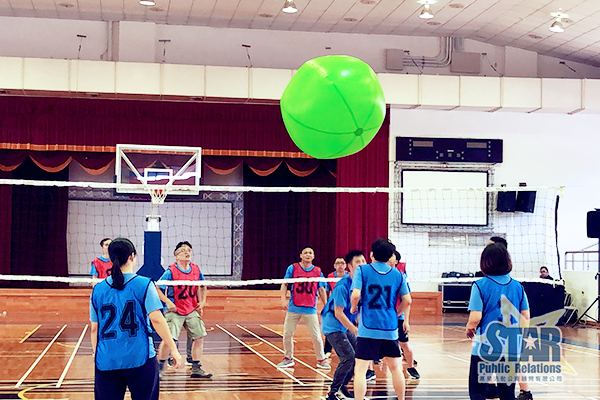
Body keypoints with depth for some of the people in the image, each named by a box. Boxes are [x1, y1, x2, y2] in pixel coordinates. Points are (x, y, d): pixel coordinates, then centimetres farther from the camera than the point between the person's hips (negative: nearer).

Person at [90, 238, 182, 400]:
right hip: (139, 359, -3)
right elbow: (156, 320, -10)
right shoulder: (143, 285, -5)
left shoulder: (98, 289, 4)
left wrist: (95, 353, 21)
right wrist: (174, 349, -5)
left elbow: (94, 328, 8)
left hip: (106, 361, 3)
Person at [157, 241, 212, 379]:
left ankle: (196, 369, 16)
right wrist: (168, 302, -18)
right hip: (175, 311, -5)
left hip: (192, 310, 5)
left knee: (199, 337, 4)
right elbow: (158, 288, -10)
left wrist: (202, 301, 9)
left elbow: (202, 286, 20)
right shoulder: (171, 271, -13)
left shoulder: (196, 270, 2)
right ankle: (159, 368, 4)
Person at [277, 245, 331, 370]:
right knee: (287, 335, 5)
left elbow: (322, 290, 9)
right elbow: (284, 284, 4)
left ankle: (321, 360, 15)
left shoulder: (318, 271, 4)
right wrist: (283, 299, -9)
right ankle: (288, 359, 23)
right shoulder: (292, 268, 1)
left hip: (311, 309, 0)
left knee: (316, 336, -1)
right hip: (293, 308, 0)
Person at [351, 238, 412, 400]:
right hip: (390, 328, 3)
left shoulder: (362, 270, -4)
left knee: (360, 369, 0)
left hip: (368, 328, -3)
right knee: (395, 367, 16)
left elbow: (356, 295, -15)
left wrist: (353, 308, 4)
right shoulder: (397, 274, 6)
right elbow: (407, 300, 7)